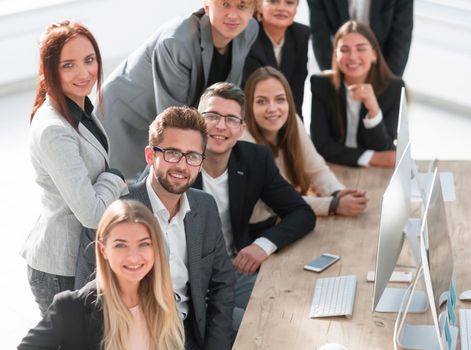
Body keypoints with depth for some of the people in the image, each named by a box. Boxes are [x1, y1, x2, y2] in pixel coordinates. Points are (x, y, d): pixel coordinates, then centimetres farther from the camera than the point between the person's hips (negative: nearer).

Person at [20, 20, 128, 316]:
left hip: (84, 255, 8)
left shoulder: (81, 109, 3)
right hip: (60, 269, -8)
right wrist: (115, 178, -11)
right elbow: (91, 213, -27)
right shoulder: (53, 130, -26)